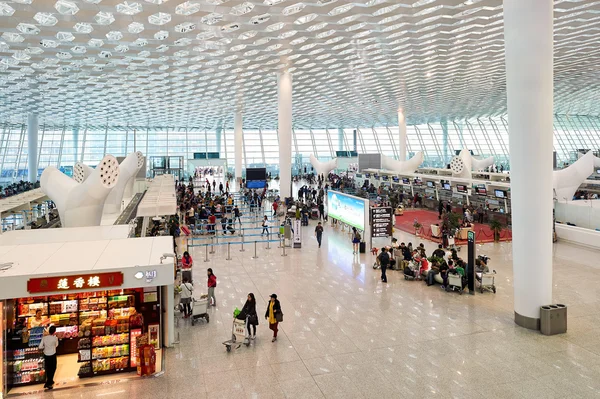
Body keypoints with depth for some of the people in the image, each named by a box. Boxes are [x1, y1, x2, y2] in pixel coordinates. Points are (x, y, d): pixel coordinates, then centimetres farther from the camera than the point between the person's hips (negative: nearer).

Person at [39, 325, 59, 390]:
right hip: (52, 355, -4)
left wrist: (45, 347, 11)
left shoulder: (44, 337, -7)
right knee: (53, 369, 9)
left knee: (48, 369, 19)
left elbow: (40, 347, -6)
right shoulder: (55, 338, -16)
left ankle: (50, 381, 35)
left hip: (46, 355, 4)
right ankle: (48, 383, 5)